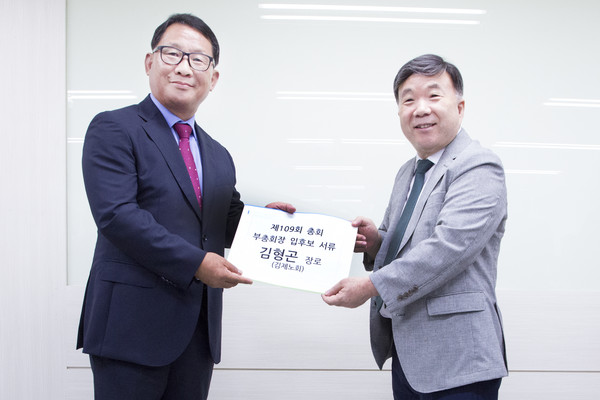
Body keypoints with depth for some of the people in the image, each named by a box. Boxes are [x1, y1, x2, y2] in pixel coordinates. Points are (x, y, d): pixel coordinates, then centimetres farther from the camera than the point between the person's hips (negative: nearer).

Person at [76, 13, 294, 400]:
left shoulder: (219, 157, 17)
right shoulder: (114, 129, -5)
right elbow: (116, 214, -17)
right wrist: (195, 262, -19)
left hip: (198, 331, 6)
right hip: (133, 323, -6)